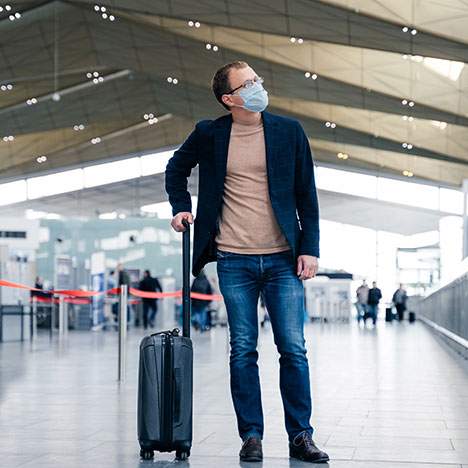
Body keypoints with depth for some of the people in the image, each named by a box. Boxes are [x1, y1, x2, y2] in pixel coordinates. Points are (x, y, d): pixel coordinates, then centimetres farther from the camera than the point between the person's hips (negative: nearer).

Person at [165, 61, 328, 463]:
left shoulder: (289, 131, 3)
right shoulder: (209, 134, 2)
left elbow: (307, 194, 5)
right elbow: (176, 168, 22)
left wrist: (309, 248, -1)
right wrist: (181, 207, 7)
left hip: (283, 259, 0)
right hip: (234, 262, 0)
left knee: (294, 350, 0)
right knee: (243, 351, 4)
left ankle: (301, 437, 8)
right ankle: (251, 436, 13)